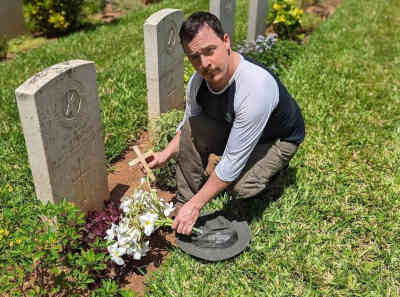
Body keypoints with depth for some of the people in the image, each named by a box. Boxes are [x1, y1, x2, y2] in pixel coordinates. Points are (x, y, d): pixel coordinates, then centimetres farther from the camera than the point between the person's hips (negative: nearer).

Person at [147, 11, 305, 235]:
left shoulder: (256, 86, -40)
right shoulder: (198, 82, -18)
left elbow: (233, 162, -35)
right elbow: (188, 125, 5)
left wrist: (196, 205, -29)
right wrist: (166, 154, -10)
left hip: (279, 138, -5)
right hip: (233, 129, 6)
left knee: (240, 187, -30)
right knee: (192, 129, -20)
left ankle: (269, 167, 6)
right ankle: (185, 202, -5)